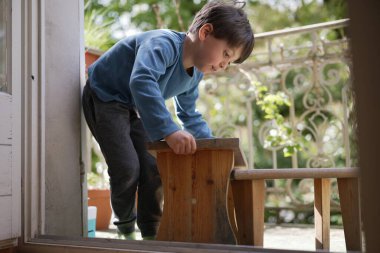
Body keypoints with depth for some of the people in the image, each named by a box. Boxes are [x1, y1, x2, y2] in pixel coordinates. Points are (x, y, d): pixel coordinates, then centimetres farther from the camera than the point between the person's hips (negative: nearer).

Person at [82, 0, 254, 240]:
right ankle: (126, 227, 11)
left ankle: (151, 233, 11)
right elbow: (141, 81, -52)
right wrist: (169, 130, -60)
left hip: (134, 107, 8)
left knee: (154, 166, 0)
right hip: (104, 97, -8)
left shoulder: (194, 75, -3)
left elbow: (190, 116, 10)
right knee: (128, 168, -15)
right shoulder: (164, 44, -32)